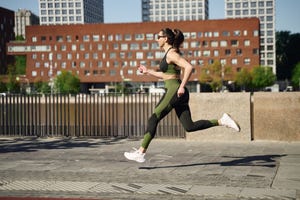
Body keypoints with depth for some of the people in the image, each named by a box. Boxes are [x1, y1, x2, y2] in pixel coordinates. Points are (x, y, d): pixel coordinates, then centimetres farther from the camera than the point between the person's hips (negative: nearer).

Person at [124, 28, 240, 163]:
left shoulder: (171, 54, -9)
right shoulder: (169, 53, 20)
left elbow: (189, 67, -22)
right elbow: (165, 75, 29)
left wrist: (182, 86, -22)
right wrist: (148, 72, 26)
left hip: (175, 91, -10)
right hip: (176, 93, 10)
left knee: (153, 119, -5)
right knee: (189, 126, 6)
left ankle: (141, 153, -2)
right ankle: (222, 121, 4)